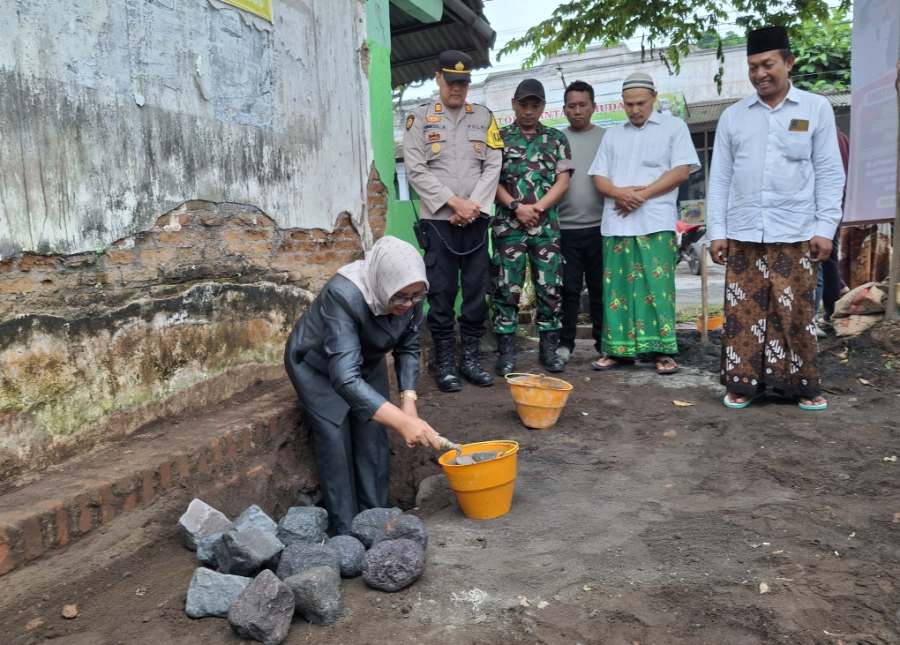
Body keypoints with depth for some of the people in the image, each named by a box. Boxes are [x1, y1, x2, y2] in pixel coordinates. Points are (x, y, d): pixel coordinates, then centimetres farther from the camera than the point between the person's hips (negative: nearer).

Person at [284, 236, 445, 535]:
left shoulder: (410, 298, -26)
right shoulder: (343, 296, -43)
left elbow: (408, 348, -10)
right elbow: (345, 377, -51)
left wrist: (409, 400, -24)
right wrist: (402, 422, -59)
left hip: (366, 363, 5)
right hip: (318, 366, -5)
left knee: (374, 439, 0)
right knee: (336, 442, -11)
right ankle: (346, 532, 1)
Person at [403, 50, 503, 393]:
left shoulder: (484, 117, 11)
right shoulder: (420, 117, 4)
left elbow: (493, 166, 4)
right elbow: (416, 170, -5)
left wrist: (473, 205, -8)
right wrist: (454, 202, -12)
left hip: (476, 219, 3)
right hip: (438, 220, -2)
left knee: (476, 291, 5)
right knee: (441, 294, 0)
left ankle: (471, 358, 16)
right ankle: (444, 363, 9)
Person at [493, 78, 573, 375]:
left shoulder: (556, 138, 12)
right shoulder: (499, 137, 8)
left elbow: (563, 180, 4)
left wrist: (537, 208, -10)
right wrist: (517, 207, -13)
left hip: (547, 225, 2)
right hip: (508, 225, -1)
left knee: (550, 288, 3)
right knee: (507, 288, -2)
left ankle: (549, 348, 13)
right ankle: (506, 352, 5)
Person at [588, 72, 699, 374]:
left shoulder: (674, 127, 9)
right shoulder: (613, 134, 20)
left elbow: (681, 171, -2)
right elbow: (599, 177, 13)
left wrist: (642, 194, -11)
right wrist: (619, 193, -9)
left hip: (656, 223, -3)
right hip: (616, 223, 4)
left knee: (657, 286, -6)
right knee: (617, 287, 3)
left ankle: (663, 350, 1)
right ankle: (619, 349, 9)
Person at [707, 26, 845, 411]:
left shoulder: (816, 108, 6)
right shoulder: (732, 116, 10)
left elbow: (829, 173, 3)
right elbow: (719, 177, 8)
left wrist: (825, 227, -5)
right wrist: (716, 231, 1)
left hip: (795, 234, -1)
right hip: (743, 235, 1)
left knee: (795, 313, 2)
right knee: (742, 311, 2)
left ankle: (802, 386, 14)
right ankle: (743, 383, 12)